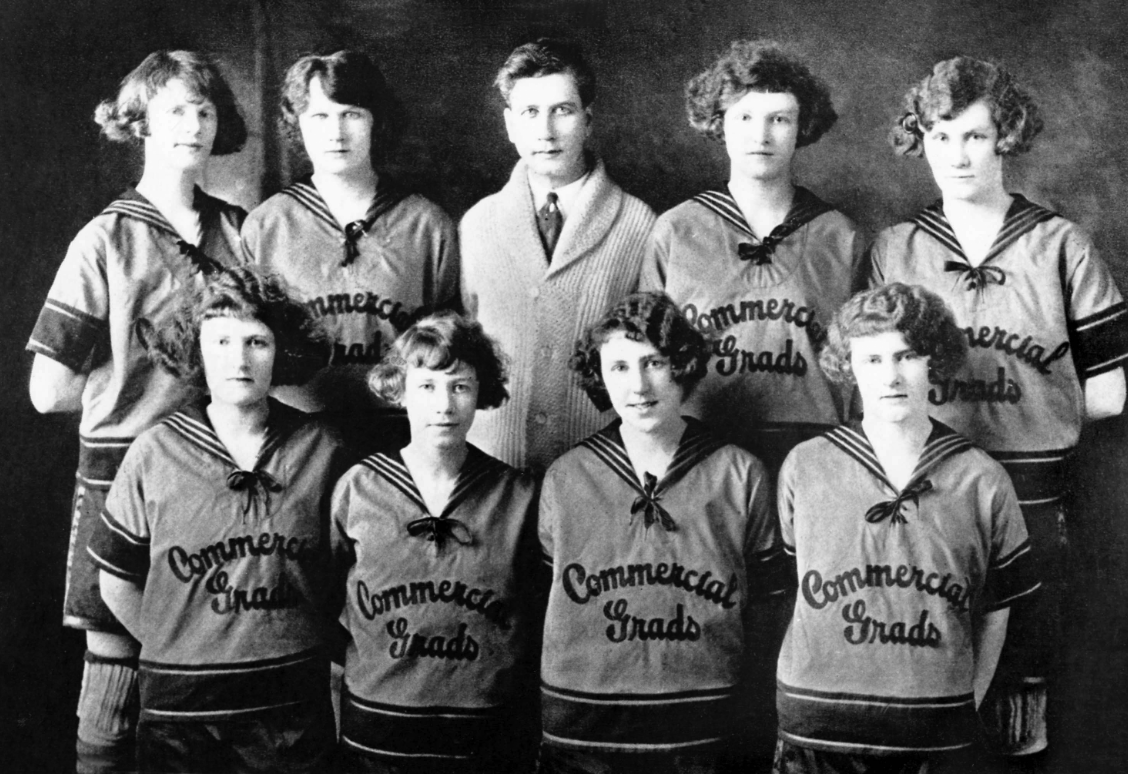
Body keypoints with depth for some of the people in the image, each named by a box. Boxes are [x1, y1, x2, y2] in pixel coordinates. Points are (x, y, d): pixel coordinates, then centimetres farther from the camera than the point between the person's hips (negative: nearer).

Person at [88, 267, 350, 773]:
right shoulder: (154, 454, -3)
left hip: (293, 702, 0)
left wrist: (304, 647, 0)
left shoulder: (320, 451, -2)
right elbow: (117, 582, 5)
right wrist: (182, 652, 3)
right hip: (179, 708, 0)